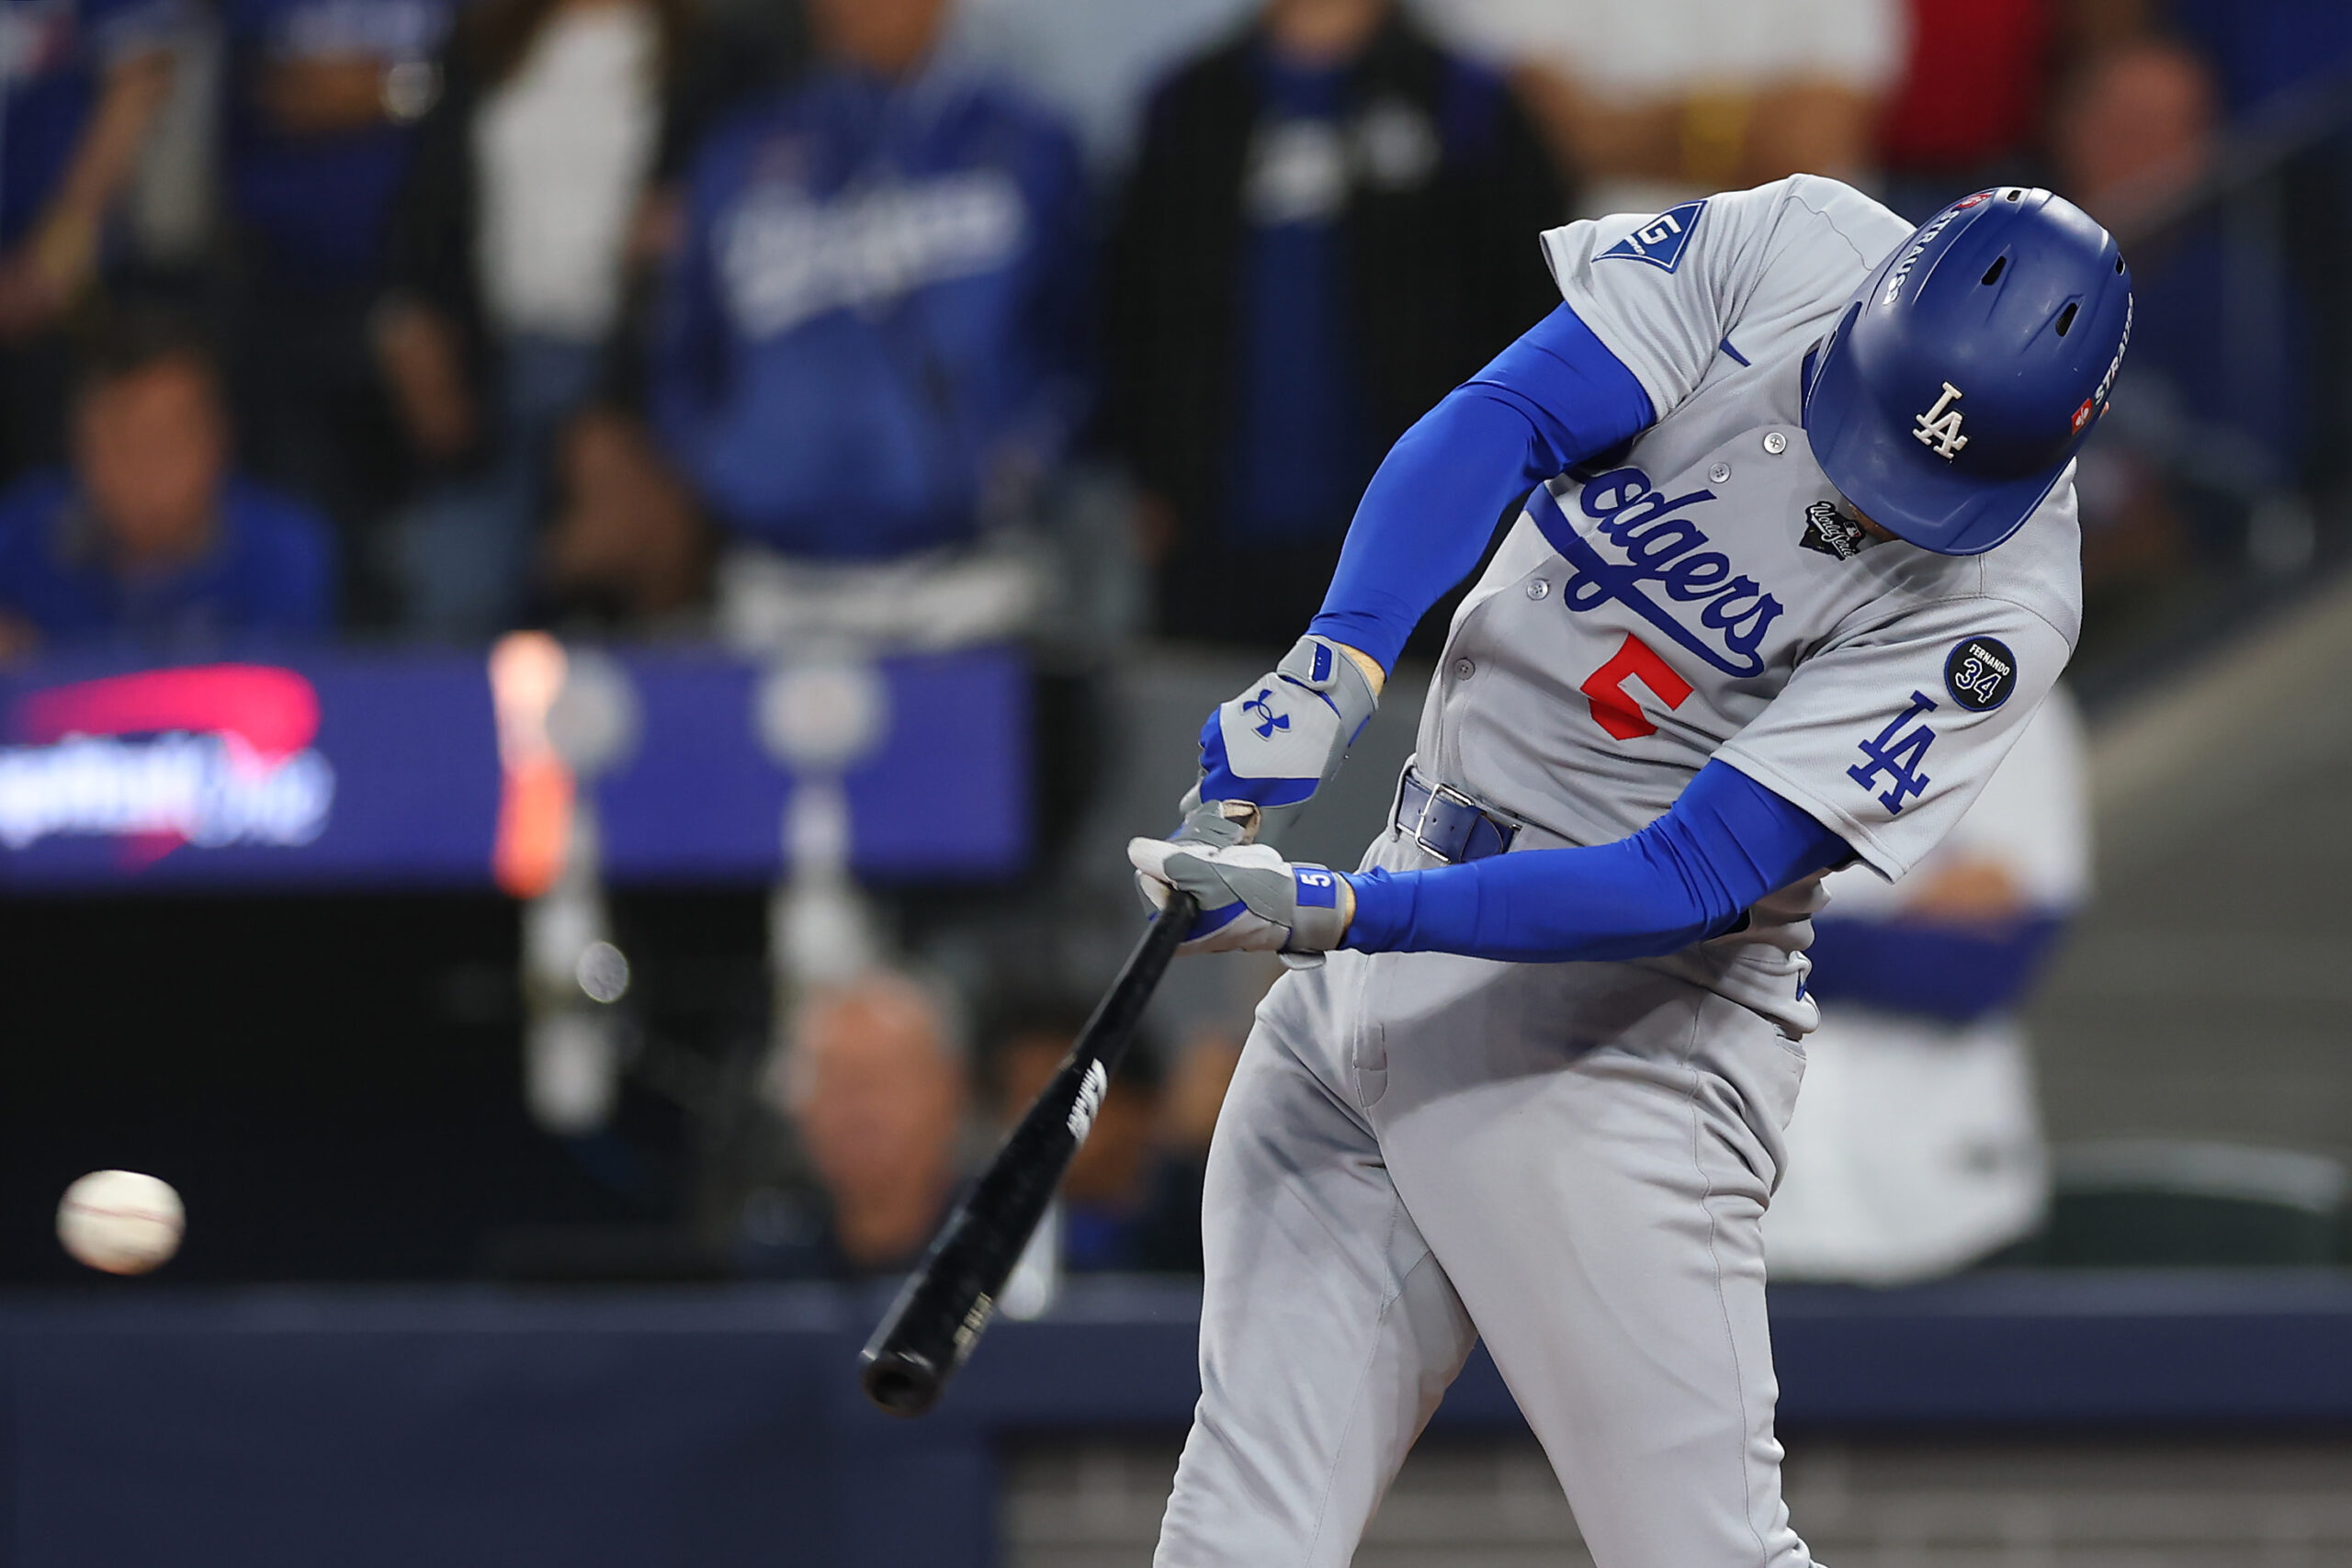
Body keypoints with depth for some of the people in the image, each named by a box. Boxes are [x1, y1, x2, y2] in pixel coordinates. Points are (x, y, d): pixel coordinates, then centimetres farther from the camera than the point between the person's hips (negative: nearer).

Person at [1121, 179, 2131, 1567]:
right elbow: (1501, 424, -13)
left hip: (1624, 1019, -5)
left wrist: (1338, 917, -30)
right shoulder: (1790, 246, -6)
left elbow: (1688, 884, -23)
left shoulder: (1999, 605, -19)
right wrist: (1337, 670, -30)